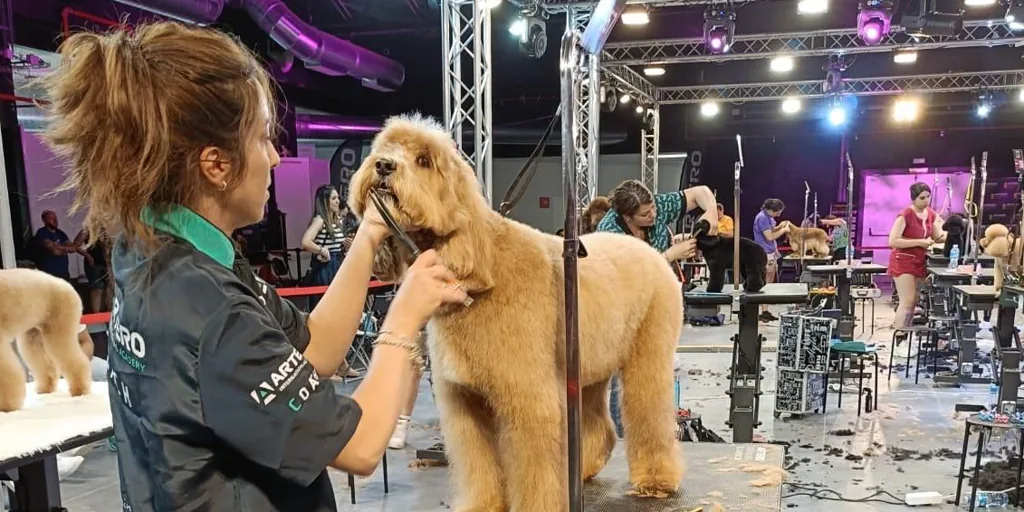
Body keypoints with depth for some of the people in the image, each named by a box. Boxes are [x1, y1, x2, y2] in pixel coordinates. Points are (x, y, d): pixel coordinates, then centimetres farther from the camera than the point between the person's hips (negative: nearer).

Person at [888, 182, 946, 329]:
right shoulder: (905, 215, -18)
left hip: (919, 262, 8)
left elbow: (938, 237, 14)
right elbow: (893, 241, -22)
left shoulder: (931, 214, 4)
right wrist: (919, 242, -22)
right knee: (907, 301, -13)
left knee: (913, 302, 11)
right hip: (903, 262, -8)